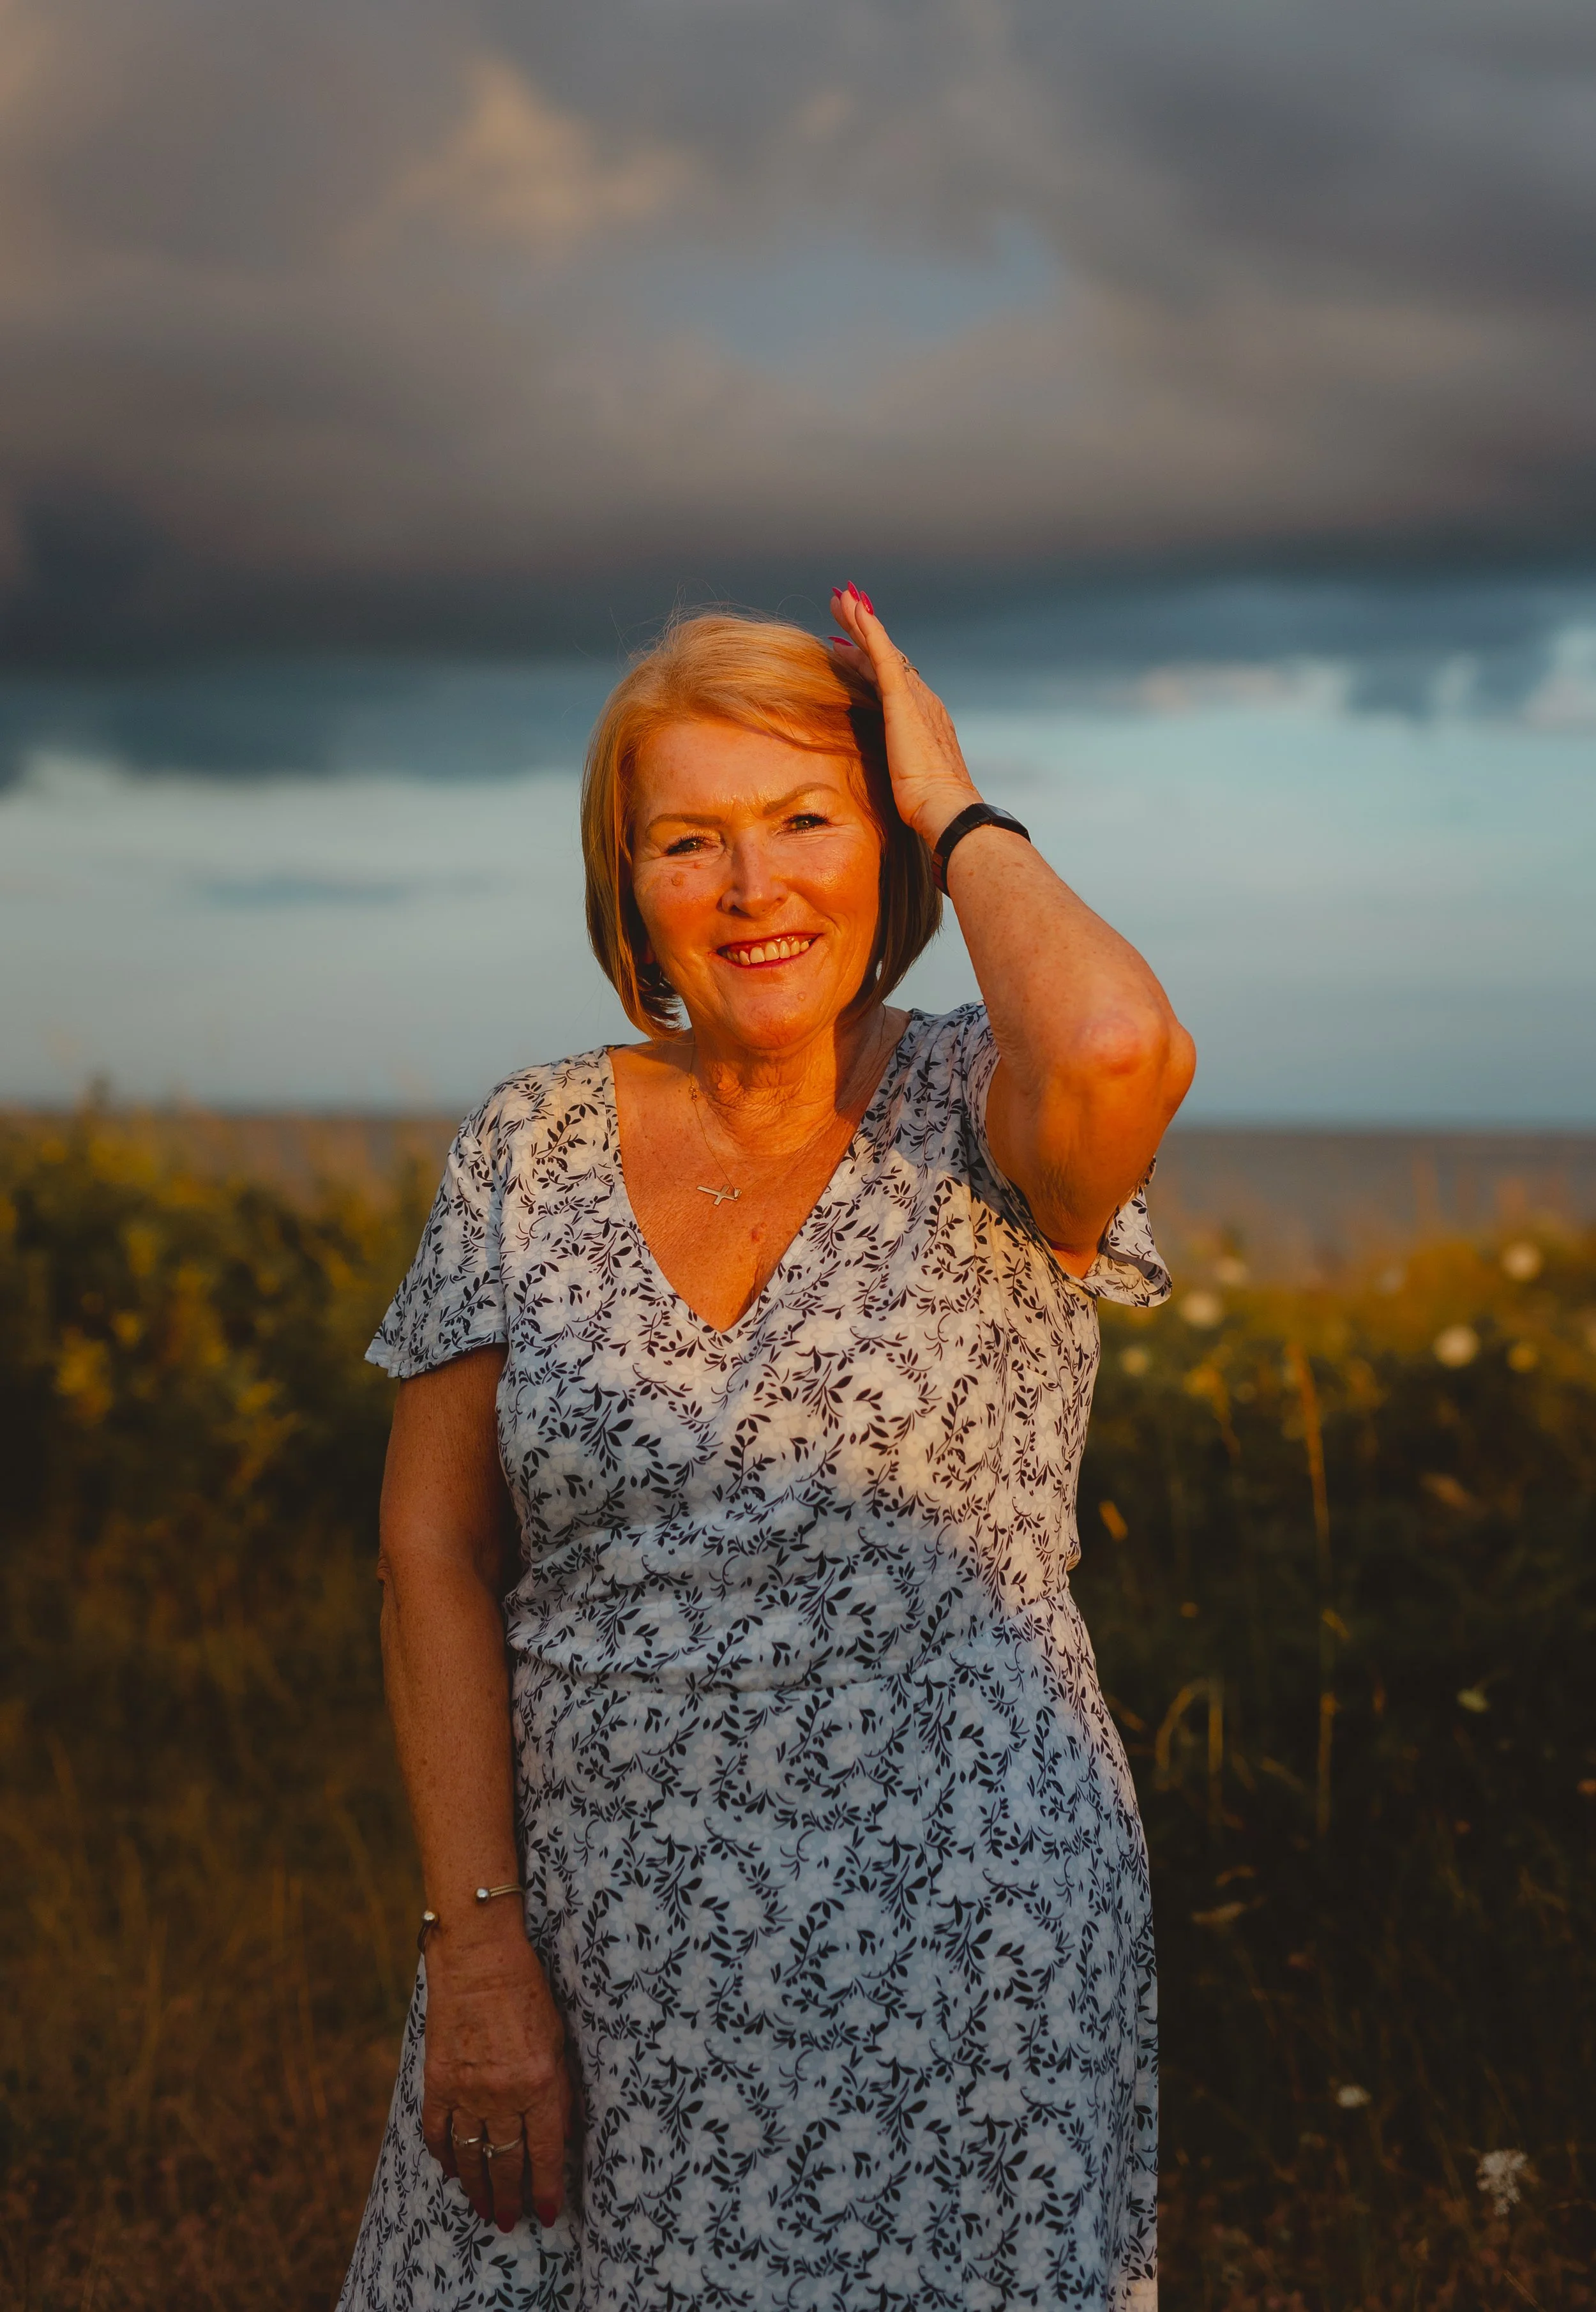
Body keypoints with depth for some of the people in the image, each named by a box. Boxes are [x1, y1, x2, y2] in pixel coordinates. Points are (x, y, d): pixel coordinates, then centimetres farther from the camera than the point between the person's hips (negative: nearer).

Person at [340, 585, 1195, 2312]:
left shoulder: (977, 1120, -5)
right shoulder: (531, 1150, 3)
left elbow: (1120, 1049, -31)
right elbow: (434, 1550, 2)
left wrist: (959, 814, -13)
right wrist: (475, 1943, -6)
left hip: (945, 1947, -2)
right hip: (600, 1948, 3)